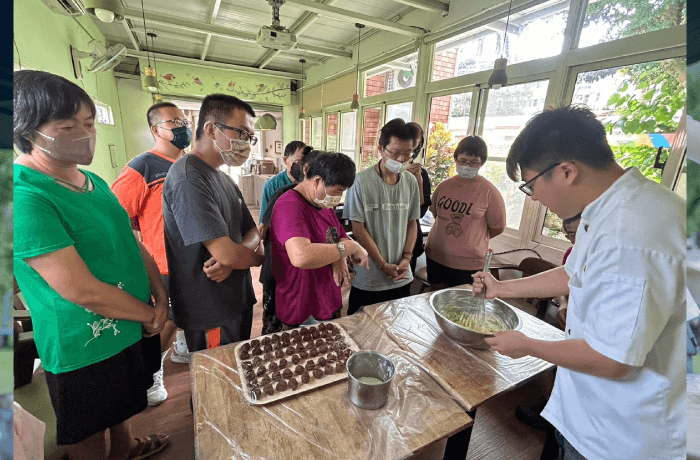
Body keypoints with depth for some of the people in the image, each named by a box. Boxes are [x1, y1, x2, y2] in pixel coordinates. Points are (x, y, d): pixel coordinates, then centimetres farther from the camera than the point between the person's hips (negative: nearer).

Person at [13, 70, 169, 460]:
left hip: (134, 326, 8)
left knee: (125, 402, 32)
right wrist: (149, 313, -14)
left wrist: (161, 296, -5)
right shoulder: (26, 197, -25)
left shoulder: (94, 181, 2)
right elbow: (82, 290, -28)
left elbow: (132, 241, 5)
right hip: (87, 348, -8)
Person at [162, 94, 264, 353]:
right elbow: (226, 254, -29)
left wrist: (235, 255, -15)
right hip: (210, 315, -9)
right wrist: (258, 257, -7)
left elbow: (252, 231, 8)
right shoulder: (188, 178, -22)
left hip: (238, 301, 9)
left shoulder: (223, 179, 10)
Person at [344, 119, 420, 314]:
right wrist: (383, 264, -12)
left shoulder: (411, 182, 3)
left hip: (402, 278, 4)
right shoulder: (361, 181, -14)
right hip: (368, 279, -4)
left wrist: (407, 258, -3)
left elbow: (412, 222, 9)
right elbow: (358, 228, -13)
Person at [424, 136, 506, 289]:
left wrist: (471, 240, 4)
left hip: (468, 264, -4)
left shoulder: (489, 192, -9)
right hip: (436, 256, 4)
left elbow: (497, 228, -3)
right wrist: (449, 234, 10)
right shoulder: (444, 186, 3)